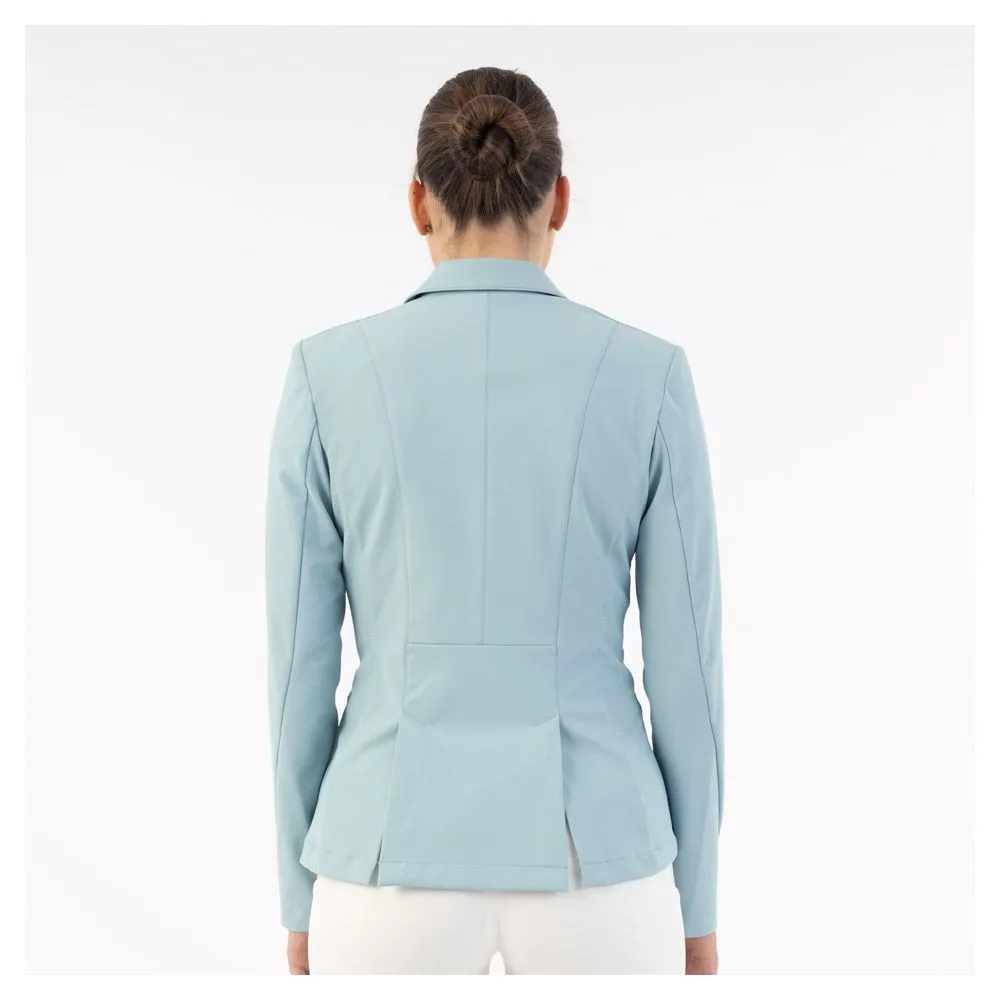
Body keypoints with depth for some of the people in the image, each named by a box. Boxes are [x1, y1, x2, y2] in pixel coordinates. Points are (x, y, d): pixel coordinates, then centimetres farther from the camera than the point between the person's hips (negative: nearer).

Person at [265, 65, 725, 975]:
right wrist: (696, 906, 10)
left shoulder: (327, 374, -4)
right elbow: (687, 662, -2)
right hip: (589, 866, 0)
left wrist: (303, 899, 11)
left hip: (399, 861, 1)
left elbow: (301, 661, -2)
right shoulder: (649, 377, -5)